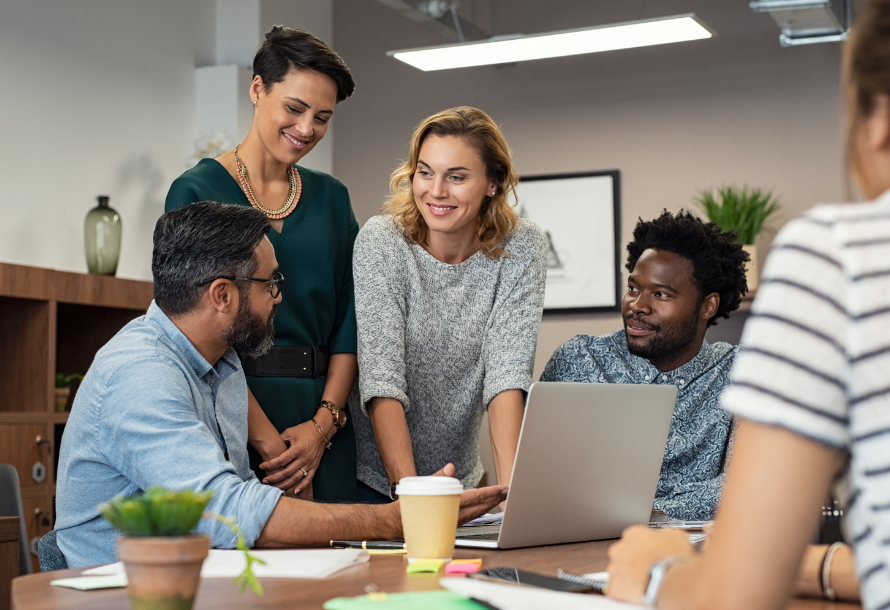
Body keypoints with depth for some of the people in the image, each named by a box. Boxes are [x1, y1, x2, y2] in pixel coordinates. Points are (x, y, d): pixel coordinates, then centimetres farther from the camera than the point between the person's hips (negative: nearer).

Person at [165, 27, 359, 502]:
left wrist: (324, 422, -6)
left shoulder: (331, 197, 13)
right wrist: (267, 439, -15)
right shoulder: (197, 191, -1)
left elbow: (349, 321, 9)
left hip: (320, 422, 4)